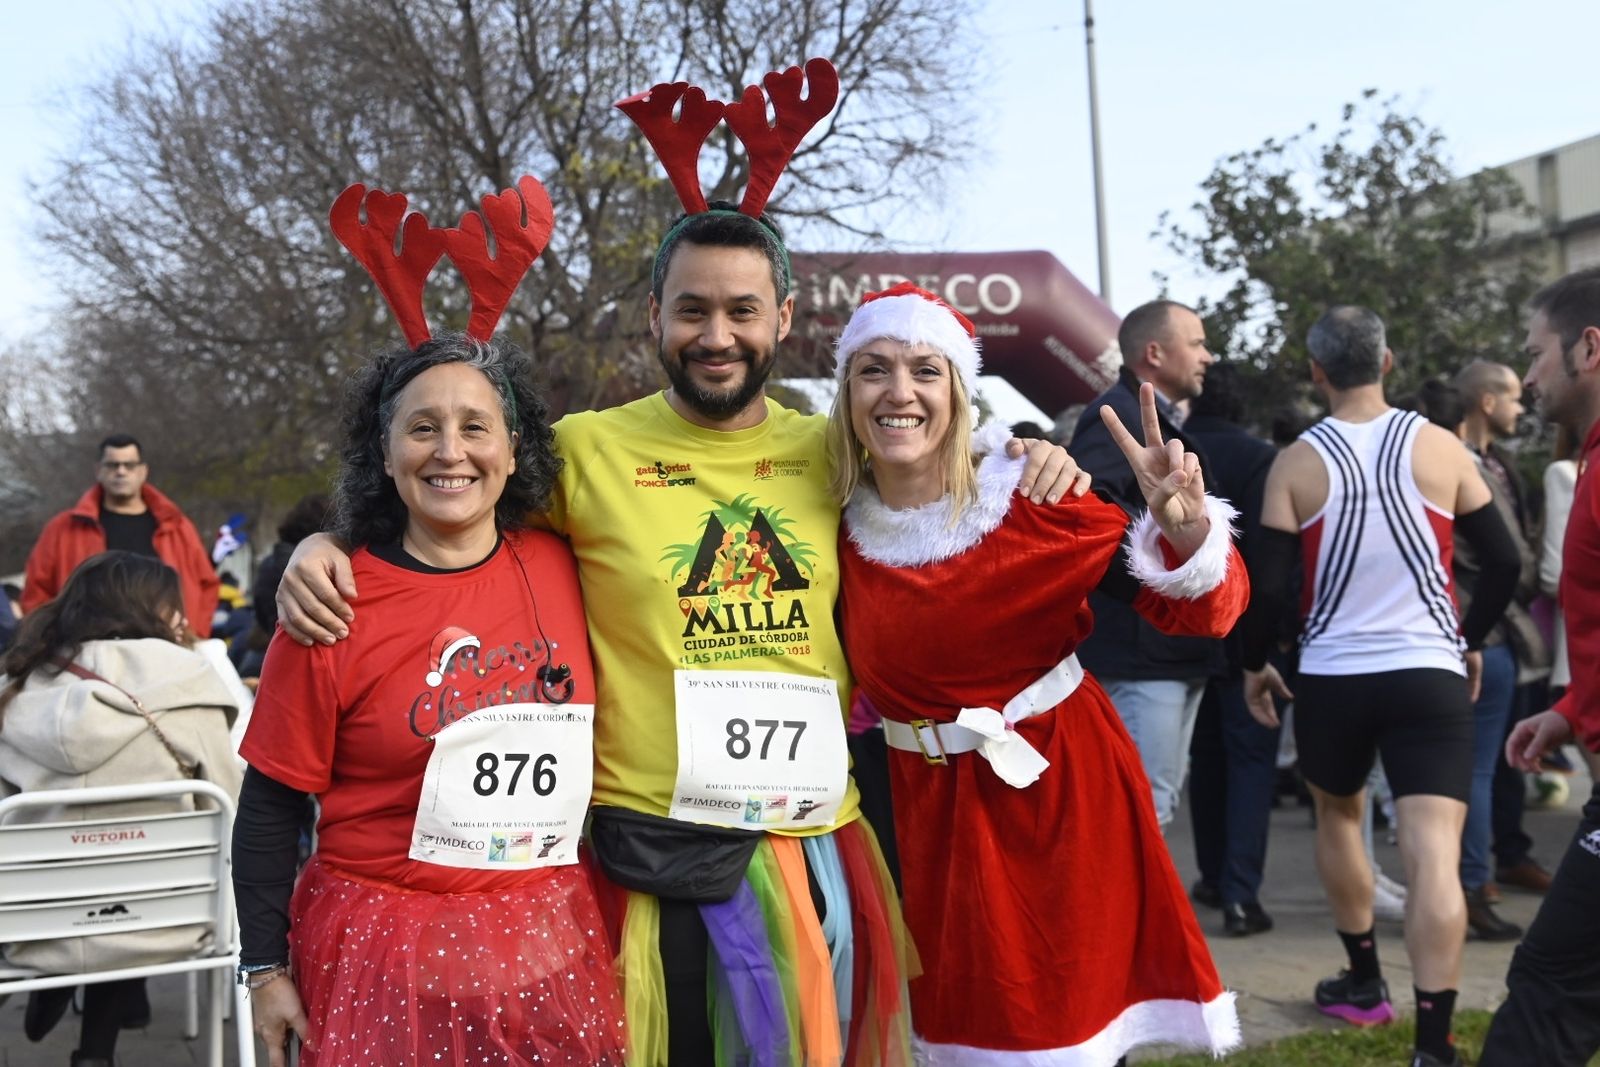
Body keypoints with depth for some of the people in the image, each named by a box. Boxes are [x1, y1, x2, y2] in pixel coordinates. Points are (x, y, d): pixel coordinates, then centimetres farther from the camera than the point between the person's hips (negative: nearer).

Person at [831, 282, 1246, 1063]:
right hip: (932, 801, 3)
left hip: (1064, 781, -2)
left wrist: (1184, 526, -33)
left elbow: (1196, 613, -15)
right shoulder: (837, 525, -7)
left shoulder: (1029, 496, -15)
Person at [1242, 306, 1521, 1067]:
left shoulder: (1296, 463, -3)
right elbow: (1503, 562, 4)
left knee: (1337, 814, 26)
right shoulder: (1440, 447, 0)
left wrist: (1253, 665, 10)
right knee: (1433, 854, -7)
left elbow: (1267, 586, -5)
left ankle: (1364, 985, 35)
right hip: (1430, 675, 0)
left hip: (1331, 677, 1)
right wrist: (1472, 641, 19)